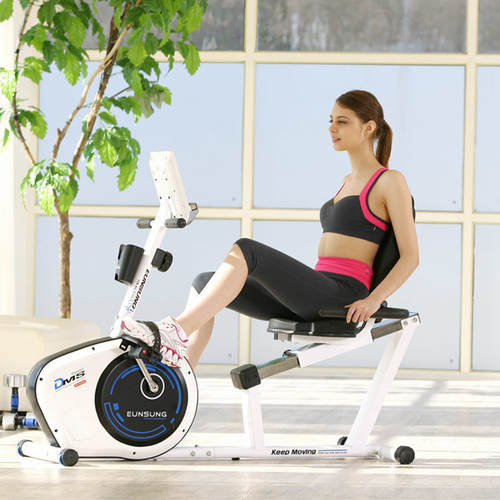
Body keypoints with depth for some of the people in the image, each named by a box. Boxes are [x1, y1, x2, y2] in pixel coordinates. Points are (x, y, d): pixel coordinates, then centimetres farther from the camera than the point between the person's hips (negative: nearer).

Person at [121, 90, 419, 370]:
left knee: (245, 250, -26)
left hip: (341, 296, -9)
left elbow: (410, 256, -8)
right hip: (316, 297, 9)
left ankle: (177, 331, -33)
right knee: (204, 284, -2)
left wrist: (373, 300, -18)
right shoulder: (349, 183, 25)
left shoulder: (391, 181, -1)